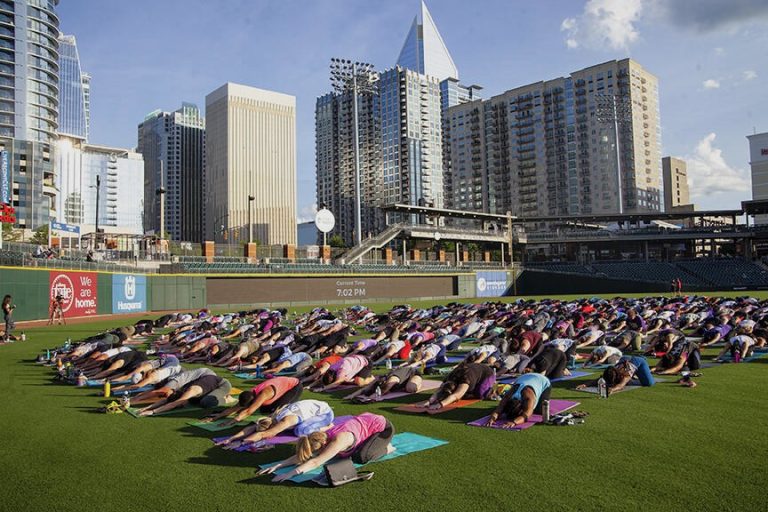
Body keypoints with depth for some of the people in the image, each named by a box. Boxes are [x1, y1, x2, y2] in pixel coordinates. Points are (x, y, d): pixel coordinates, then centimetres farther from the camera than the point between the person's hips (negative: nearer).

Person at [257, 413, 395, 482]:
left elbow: (315, 462, -39)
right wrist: (278, 465, -19)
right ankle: (378, 443, 20)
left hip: (383, 427, -8)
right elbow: (302, 456, -7)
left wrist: (290, 474, -44)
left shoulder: (339, 440, -34)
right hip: (366, 420, 8)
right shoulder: (322, 438, -11)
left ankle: (385, 448, 3)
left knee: (360, 457, -25)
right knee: (344, 454, 3)